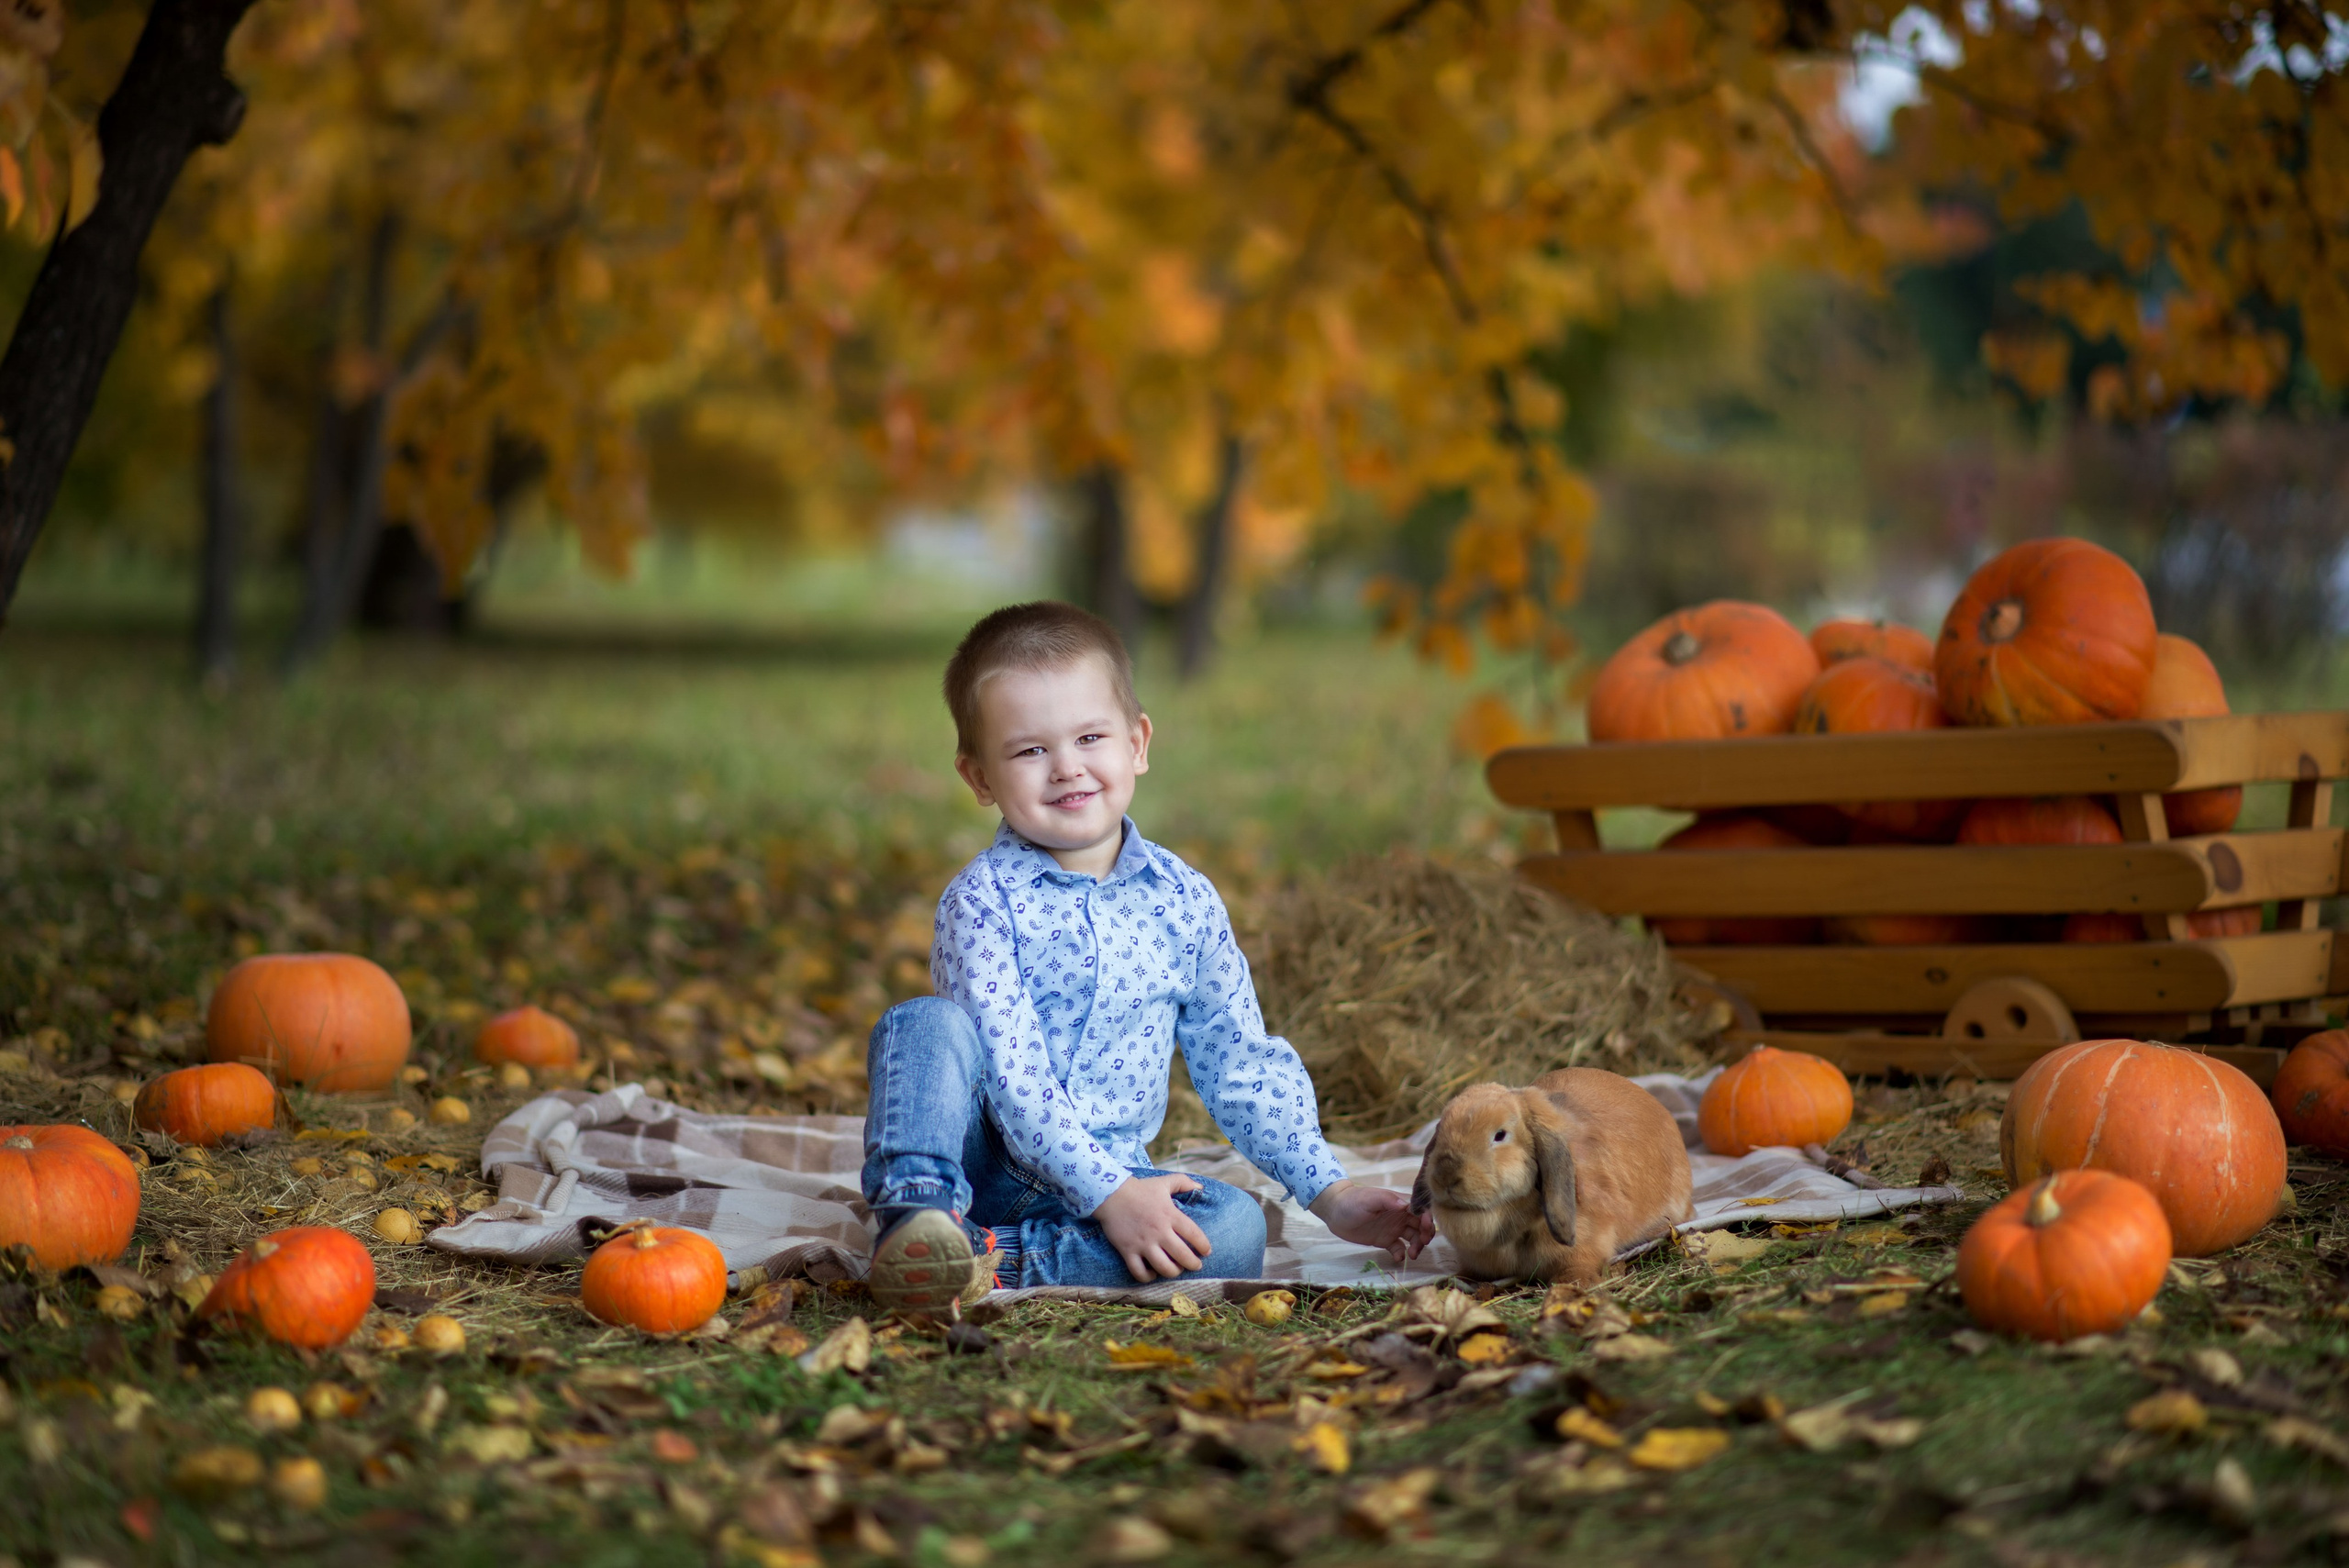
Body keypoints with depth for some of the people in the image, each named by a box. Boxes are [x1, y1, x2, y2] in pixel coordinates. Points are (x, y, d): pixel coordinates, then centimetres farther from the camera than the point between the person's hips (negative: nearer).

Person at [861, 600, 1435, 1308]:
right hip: (981, 1164, -4)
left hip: (1115, 1181, 4)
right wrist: (1108, 1192, -27)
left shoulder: (1184, 902, 5)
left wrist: (1329, 1193, 6)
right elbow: (1010, 1072, -18)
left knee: (1237, 1229, -24)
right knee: (925, 1023, -28)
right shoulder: (984, 900, -9)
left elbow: (1241, 1064, 12)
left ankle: (1000, 1258, -30)